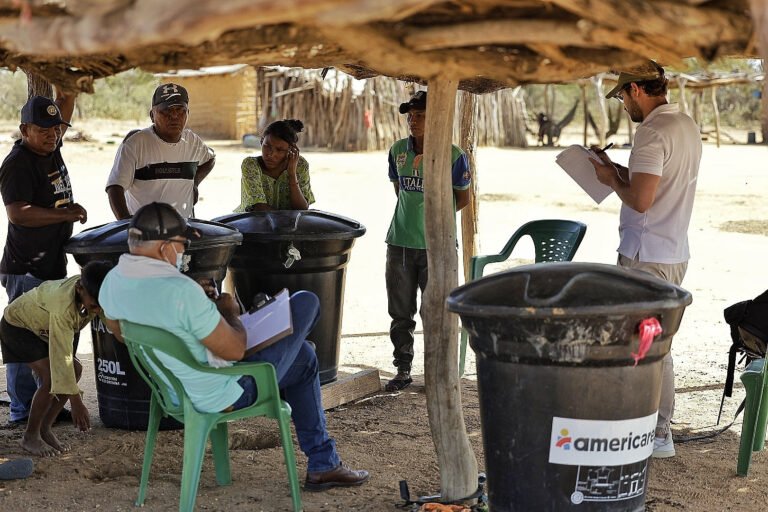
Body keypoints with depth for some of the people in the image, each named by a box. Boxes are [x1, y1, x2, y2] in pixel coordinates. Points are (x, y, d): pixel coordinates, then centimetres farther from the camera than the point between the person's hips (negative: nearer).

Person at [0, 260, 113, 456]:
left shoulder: (94, 292, -24)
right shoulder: (63, 305, -43)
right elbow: (61, 356, -42)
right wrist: (75, 401, -43)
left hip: (43, 326, 7)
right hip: (18, 324, -7)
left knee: (75, 369, -6)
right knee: (50, 377, -21)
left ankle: (45, 429, 7)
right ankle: (30, 437, -3)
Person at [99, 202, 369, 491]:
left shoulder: (111, 283, -8)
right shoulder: (182, 293, -36)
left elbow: (121, 334, 13)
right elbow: (234, 349, -26)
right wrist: (229, 312, -4)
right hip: (225, 395, -9)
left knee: (304, 358, 25)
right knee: (306, 302, 4)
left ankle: (323, 464, 39)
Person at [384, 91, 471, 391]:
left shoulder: (452, 155, -7)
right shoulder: (398, 151, 6)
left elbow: (463, 198, 4)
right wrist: (412, 214, 12)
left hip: (436, 245, -4)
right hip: (400, 242, 4)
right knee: (400, 312, 9)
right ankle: (403, 370, 20)